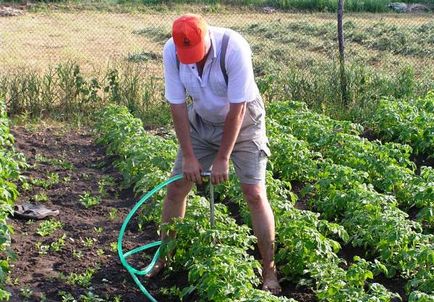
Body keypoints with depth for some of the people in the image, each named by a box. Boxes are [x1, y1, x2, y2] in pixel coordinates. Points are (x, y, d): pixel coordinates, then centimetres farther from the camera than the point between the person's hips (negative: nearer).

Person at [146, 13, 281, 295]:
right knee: (176, 188, 3)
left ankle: (270, 272, -1)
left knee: (254, 193, -12)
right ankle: (164, 257, 22)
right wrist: (188, 156, -15)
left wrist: (223, 158, -23)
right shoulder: (171, 51, -20)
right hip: (201, 121, 4)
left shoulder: (234, 47, -31)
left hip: (242, 121, -4)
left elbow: (237, 109, -27)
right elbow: (178, 105, -13)